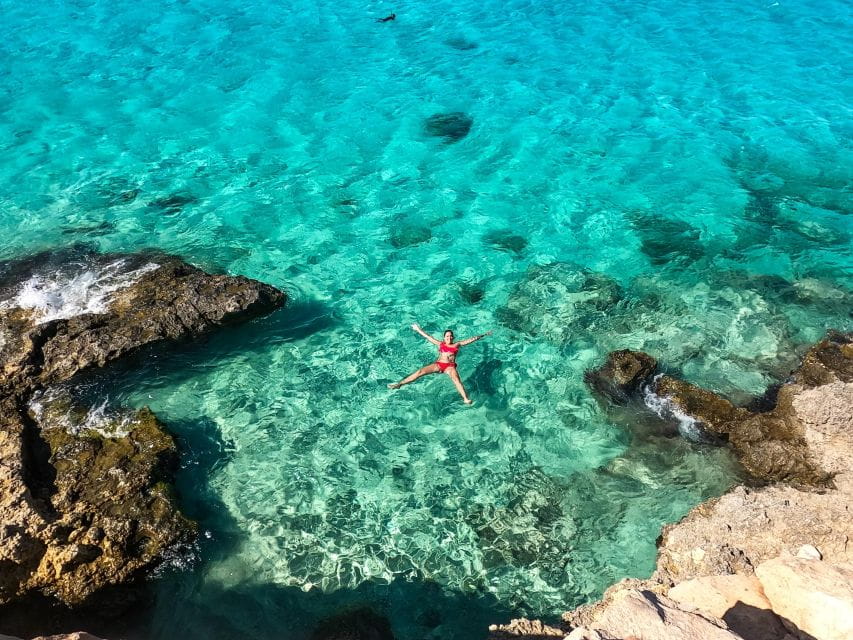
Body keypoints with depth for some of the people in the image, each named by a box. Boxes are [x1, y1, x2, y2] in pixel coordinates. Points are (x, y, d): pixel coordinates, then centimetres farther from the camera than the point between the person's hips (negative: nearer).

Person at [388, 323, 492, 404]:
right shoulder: (440, 344, 21)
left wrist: (483, 335, 17)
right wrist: (418, 329, 31)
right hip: (438, 364, 2)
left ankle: (466, 399, -50)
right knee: (421, 371, -16)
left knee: (456, 379, -34)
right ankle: (399, 384, -19)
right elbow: (428, 337, 27)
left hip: (450, 366, -2)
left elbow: (471, 339, 17)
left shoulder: (457, 344, 17)